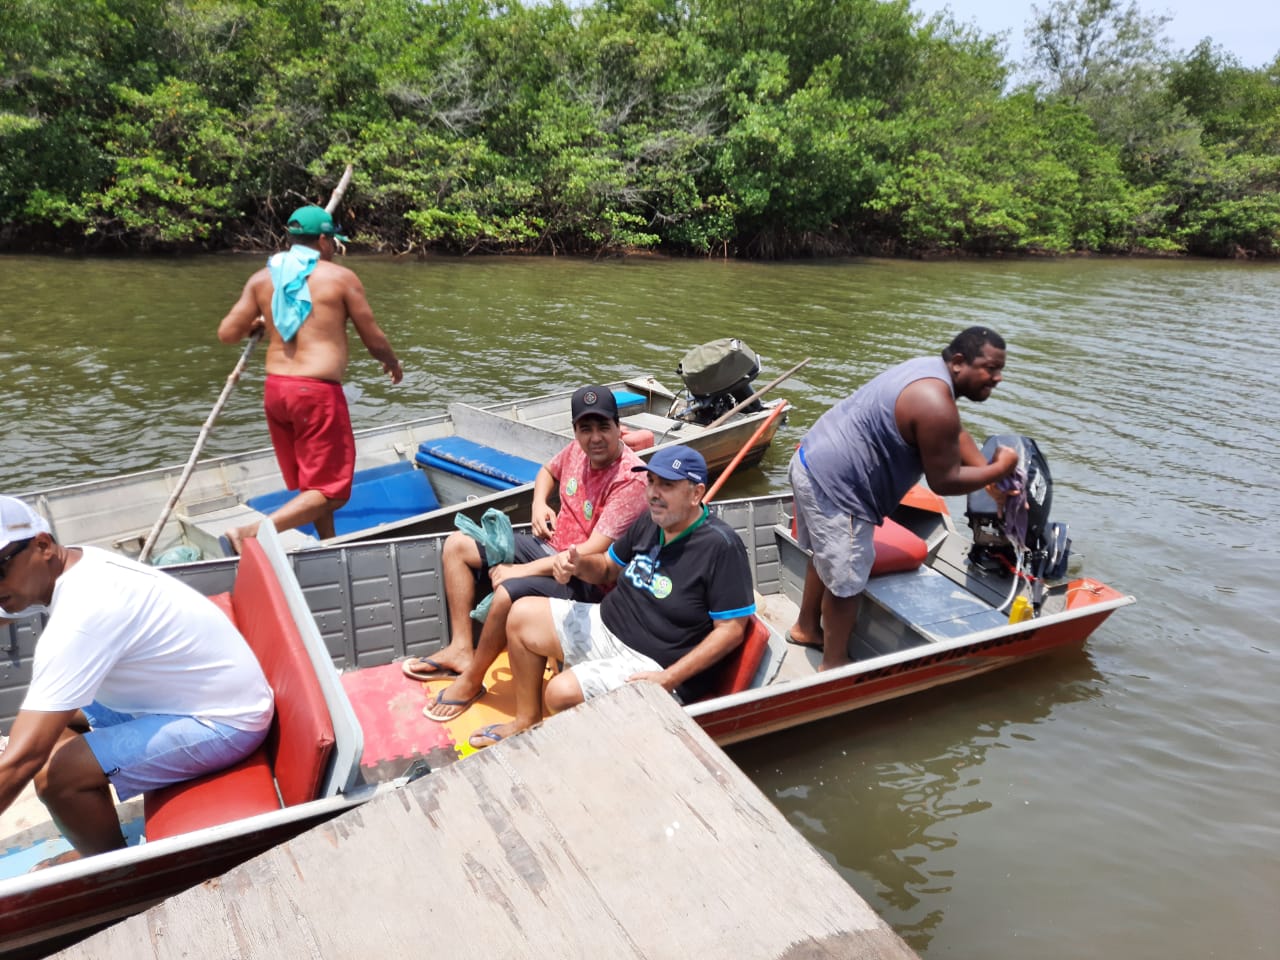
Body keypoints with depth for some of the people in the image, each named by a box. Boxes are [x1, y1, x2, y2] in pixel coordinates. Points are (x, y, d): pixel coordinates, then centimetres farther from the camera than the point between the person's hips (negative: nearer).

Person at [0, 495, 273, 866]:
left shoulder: (80, 615, -28)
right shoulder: (82, 565, 0)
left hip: (225, 721, -10)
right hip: (206, 691, 10)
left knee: (56, 775, -19)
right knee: (49, 717, 15)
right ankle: (99, 847, 29)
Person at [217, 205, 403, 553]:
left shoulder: (262, 278, 8)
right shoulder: (340, 277, -4)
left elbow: (227, 333, 7)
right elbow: (374, 341, -1)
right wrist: (392, 363, 21)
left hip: (275, 389, 7)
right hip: (318, 392, -7)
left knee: (310, 482, 21)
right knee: (330, 490, 0)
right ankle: (249, 534, -13)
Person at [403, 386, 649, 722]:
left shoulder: (630, 479, -26)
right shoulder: (578, 449, -3)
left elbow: (593, 553, -29)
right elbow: (548, 471, 23)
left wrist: (522, 570, -25)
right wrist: (539, 504, 0)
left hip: (585, 578, -9)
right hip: (549, 546, 9)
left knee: (508, 593, -34)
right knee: (457, 545, 8)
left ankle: (471, 681, -8)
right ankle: (461, 649, 6)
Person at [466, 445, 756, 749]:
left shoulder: (721, 546, -21)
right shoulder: (650, 521, 2)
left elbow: (732, 629, -21)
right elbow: (608, 568, 18)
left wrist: (669, 679, -26)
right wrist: (579, 565, -6)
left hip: (654, 665, -8)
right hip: (607, 625, 9)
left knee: (562, 692, -27)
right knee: (522, 615, 6)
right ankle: (527, 721, 20)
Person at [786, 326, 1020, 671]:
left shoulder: (931, 369, 8)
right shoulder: (935, 404, -24)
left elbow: (955, 435, 18)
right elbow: (944, 481, -16)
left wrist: (992, 478, 10)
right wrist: (999, 469, -3)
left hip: (814, 461, 11)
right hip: (834, 487, -11)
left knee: (828, 556, 28)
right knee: (846, 580, 5)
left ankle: (806, 628, 46)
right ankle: (834, 664, 22)